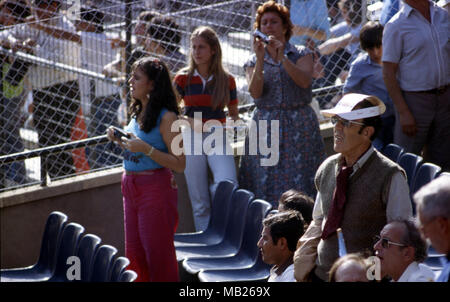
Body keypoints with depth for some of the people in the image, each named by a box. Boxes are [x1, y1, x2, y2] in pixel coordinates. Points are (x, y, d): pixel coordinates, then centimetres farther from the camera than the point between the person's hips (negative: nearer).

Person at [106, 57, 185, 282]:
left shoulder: (166, 117, -14)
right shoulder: (137, 113, 11)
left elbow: (179, 164, -17)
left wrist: (145, 148, -24)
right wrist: (119, 140, 5)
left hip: (155, 188, -8)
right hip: (131, 187, 8)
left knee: (158, 255, -3)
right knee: (134, 255, 12)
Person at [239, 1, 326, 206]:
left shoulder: (301, 54, 7)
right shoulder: (253, 62, 11)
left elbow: (304, 81, -12)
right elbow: (255, 92, -7)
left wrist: (283, 58, -22)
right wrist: (260, 59, -16)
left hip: (299, 126, -1)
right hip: (266, 125, 1)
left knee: (299, 181, -7)